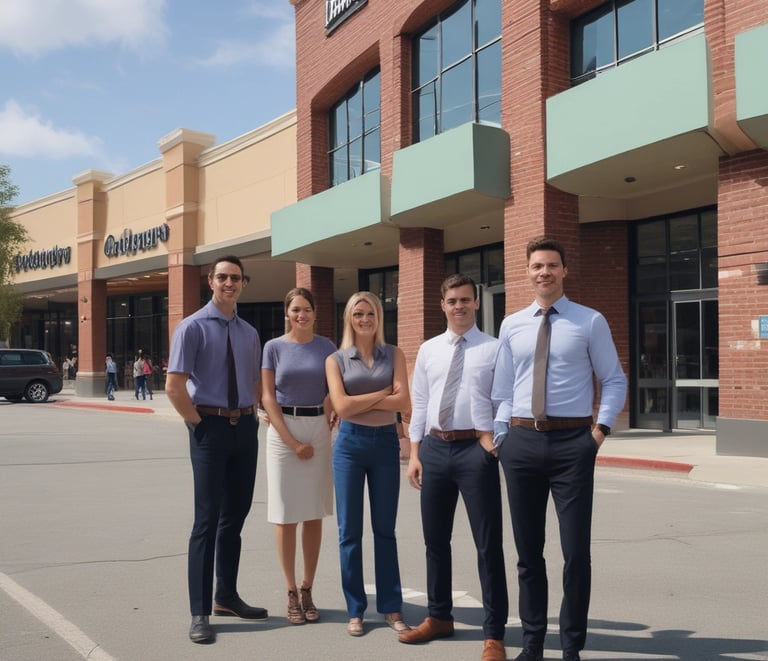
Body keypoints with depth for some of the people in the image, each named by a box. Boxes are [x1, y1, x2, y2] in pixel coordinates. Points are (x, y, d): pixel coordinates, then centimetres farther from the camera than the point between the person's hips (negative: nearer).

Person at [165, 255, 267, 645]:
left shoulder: (249, 334, 12)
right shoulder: (192, 327, -7)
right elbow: (174, 387, -12)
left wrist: (254, 418, 9)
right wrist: (199, 424, -10)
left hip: (245, 427, 6)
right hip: (210, 427, -6)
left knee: (235, 517, 14)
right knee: (208, 520, -5)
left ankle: (227, 597, 29)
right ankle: (200, 613, 2)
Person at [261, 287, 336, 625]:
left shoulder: (326, 347, 5)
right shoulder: (274, 347, 1)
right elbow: (268, 397, -2)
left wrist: (324, 430, -5)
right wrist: (293, 442, -8)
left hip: (319, 428, 2)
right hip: (284, 429, -1)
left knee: (314, 514, 5)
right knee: (286, 515, 1)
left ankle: (307, 589, 15)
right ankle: (291, 593, 10)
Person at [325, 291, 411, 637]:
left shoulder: (394, 354, 5)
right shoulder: (336, 359, 4)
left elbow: (403, 401, -7)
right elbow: (342, 406, -9)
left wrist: (359, 401, -9)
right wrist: (383, 393, -7)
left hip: (386, 443, 1)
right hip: (350, 444, 0)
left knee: (385, 529, 8)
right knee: (350, 530, 4)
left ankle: (391, 607, 18)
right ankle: (355, 610, 15)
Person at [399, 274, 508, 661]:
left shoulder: (494, 349, 0)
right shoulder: (428, 350, 12)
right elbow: (419, 404, 11)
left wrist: (497, 441, -15)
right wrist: (415, 454, 6)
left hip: (476, 448, -4)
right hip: (434, 448, 5)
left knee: (488, 543, 0)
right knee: (435, 539, 15)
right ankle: (439, 617, 33)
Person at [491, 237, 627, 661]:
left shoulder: (590, 322, 1)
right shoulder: (511, 326, 9)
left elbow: (614, 380, 4)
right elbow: (502, 390, 12)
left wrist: (602, 427, -7)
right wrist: (500, 437, 4)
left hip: (573, 441, -3)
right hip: (521, 441, 3)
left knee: (576, 551, 2)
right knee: (528, 551, 11)